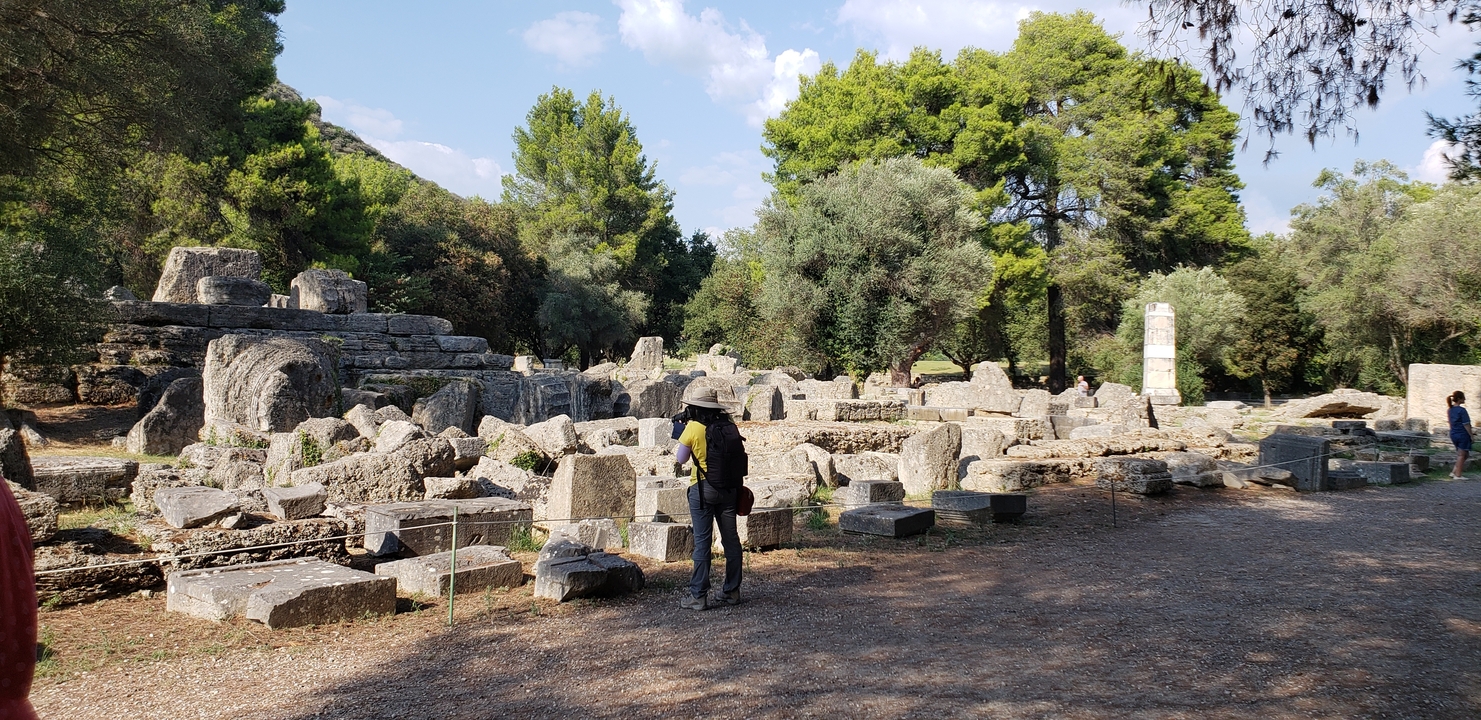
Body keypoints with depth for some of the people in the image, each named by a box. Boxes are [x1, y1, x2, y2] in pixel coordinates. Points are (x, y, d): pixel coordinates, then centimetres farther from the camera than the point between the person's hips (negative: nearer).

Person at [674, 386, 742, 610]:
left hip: (703, 488, -4)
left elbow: (681, 459, 2)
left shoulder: (693, 428, -10)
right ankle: (731, 591, 20)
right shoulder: (728, 425, 0)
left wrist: (681, 436, 15)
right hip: (729, 487, 4)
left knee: (702, 542, -1)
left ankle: (698, 596, 1)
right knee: (730, 539, 11)